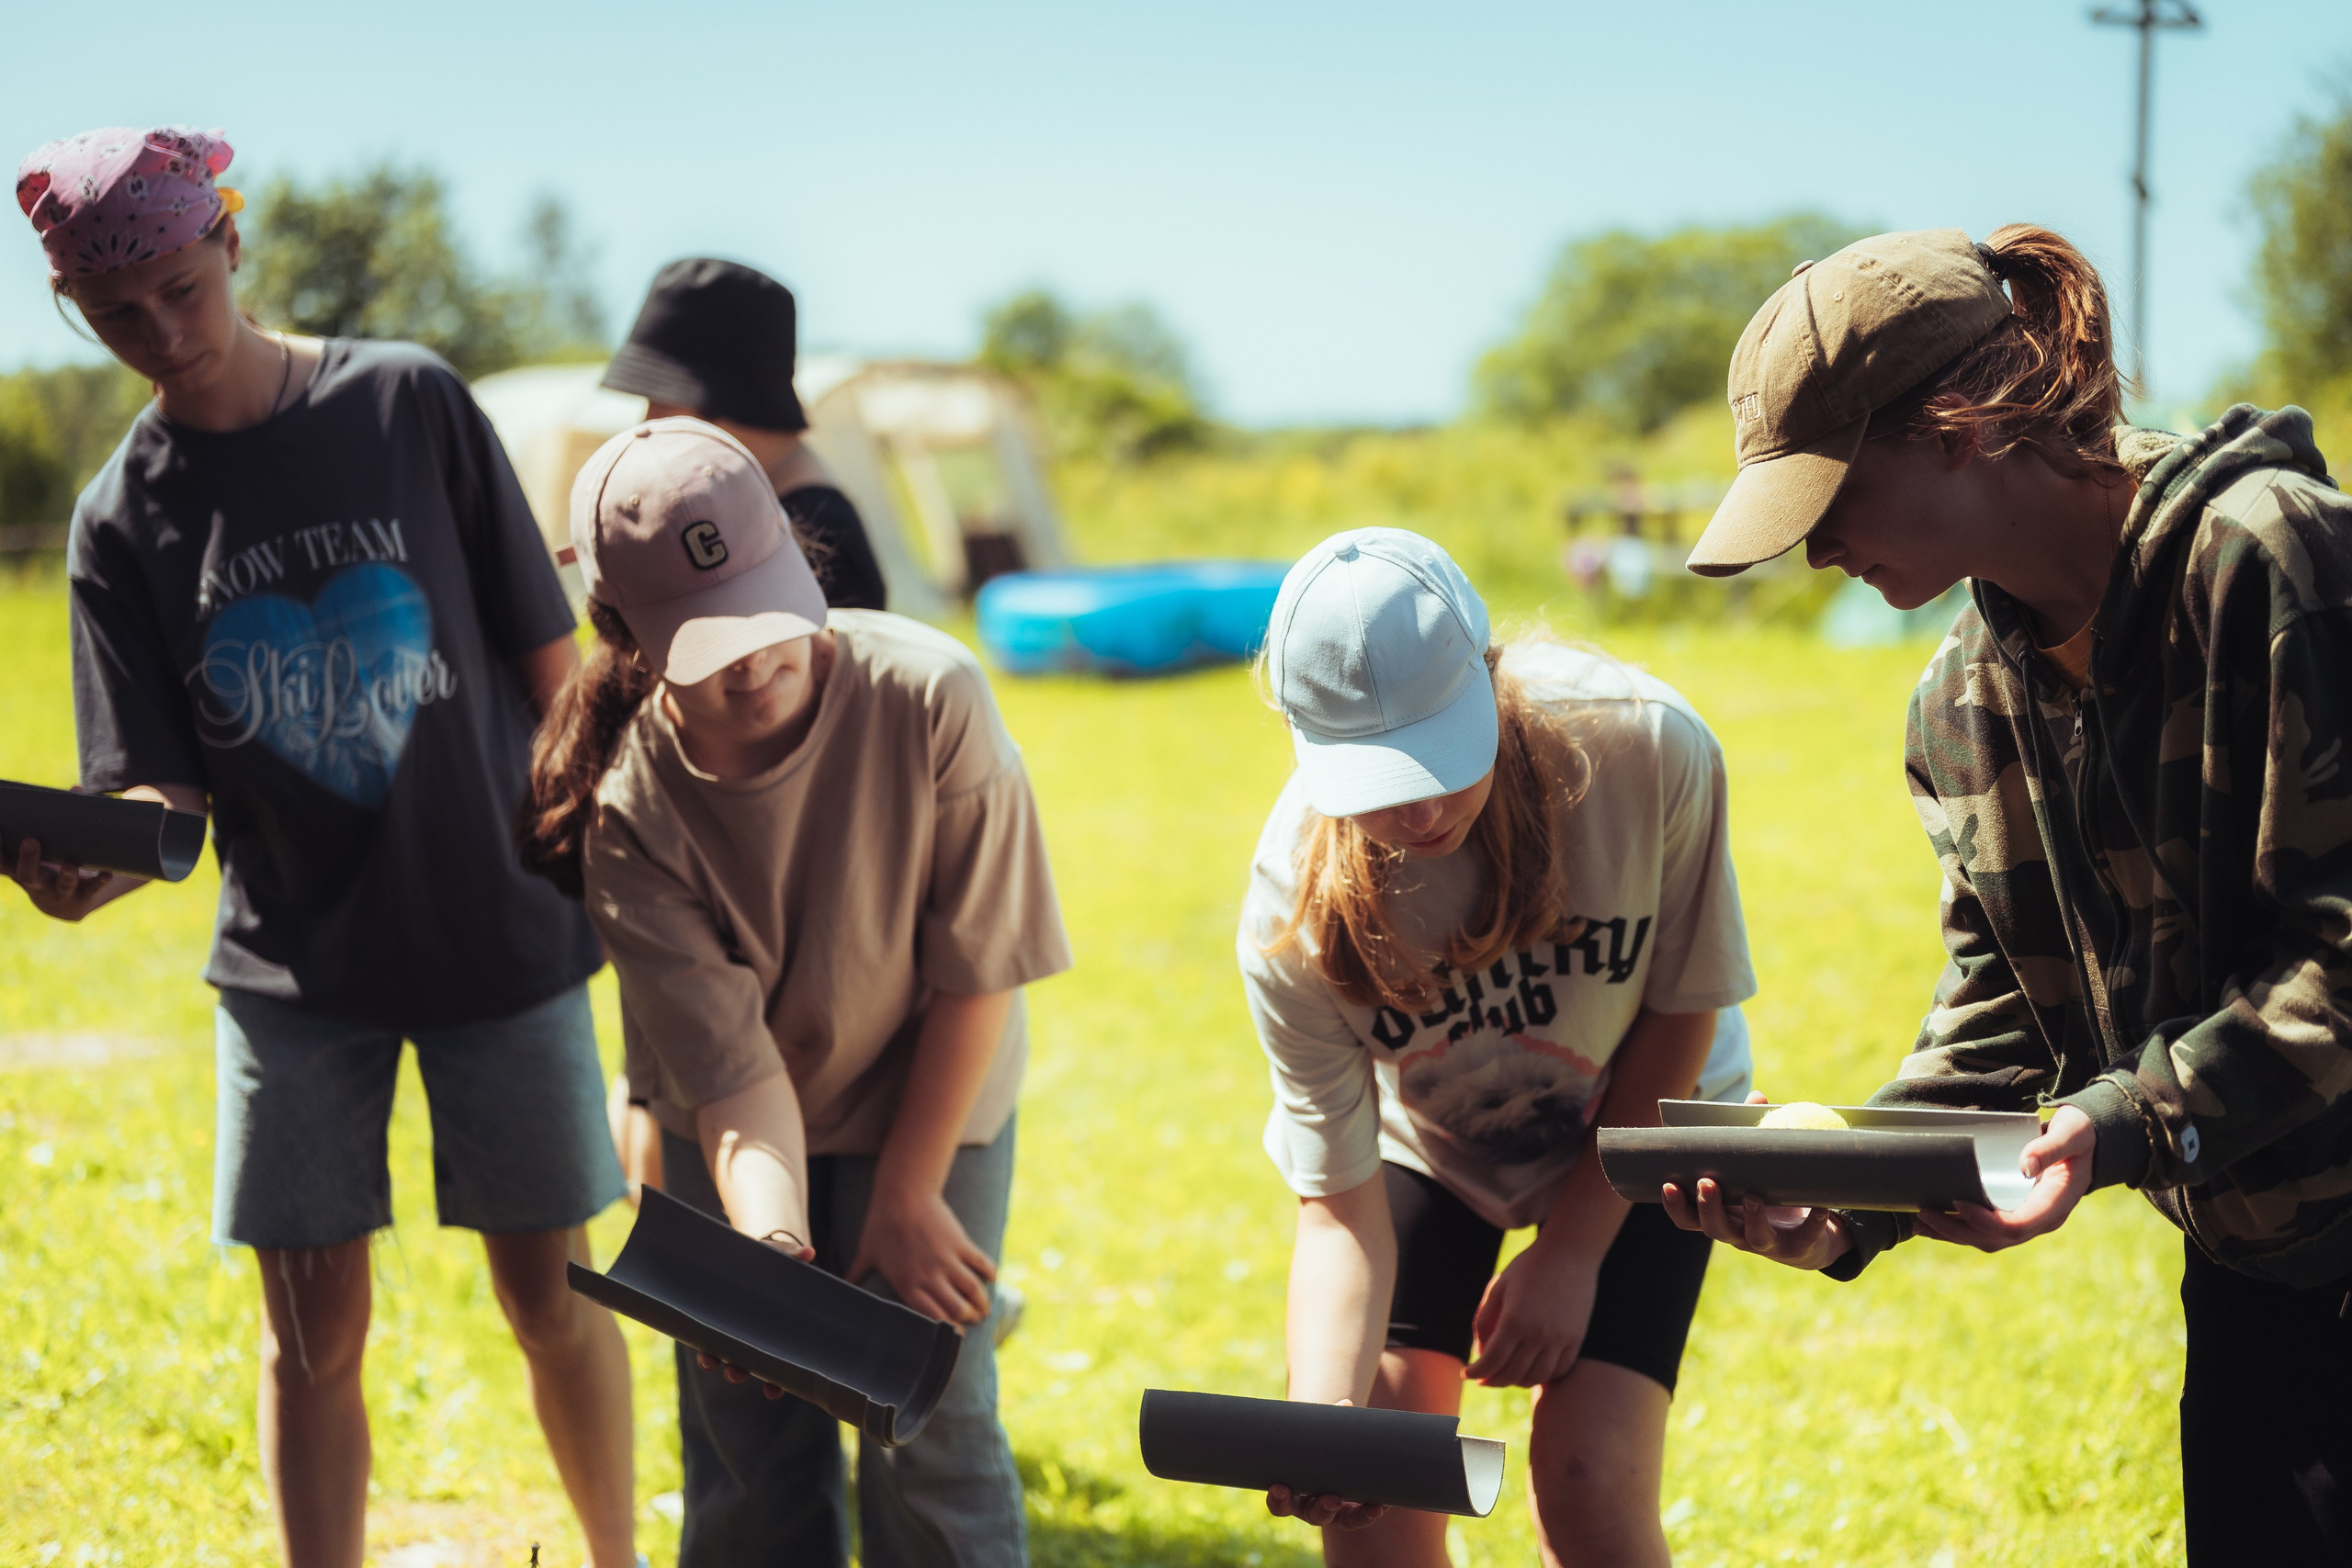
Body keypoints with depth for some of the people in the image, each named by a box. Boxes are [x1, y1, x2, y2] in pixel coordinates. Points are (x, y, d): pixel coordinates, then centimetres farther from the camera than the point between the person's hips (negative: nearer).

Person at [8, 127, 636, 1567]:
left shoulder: (412, 404, -5)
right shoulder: (123, 518, -1)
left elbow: (546, 654, 0)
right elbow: (166, 781, -5)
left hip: (501, 928, -1)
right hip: (293, 962, 1)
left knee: (552, 1297, 8)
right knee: (313, 1332, 4)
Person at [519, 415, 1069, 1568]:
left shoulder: (929, 696, -28)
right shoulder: (630, 812, -25)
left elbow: (975, 972, -18)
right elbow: (731, 1071, -26)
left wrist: (906, 1194, -12)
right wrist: (774, 1243, -44)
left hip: (929, 1109, -1)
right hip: (730, 1133, 1)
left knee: (929, 1436, -5)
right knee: (747, 1465, 3)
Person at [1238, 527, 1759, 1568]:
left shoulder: (1647, 748, -34)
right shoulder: (1297, 906, -31)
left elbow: (1683, 1010, -15)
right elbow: (1338, 1203, -25)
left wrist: (1572, 1249, -13)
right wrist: (1322, 1423, -43)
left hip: (1639, 1127, -1)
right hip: (1427, 1140, 1)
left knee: (1588, 1482, -16)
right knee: (1369, 1483, -12)